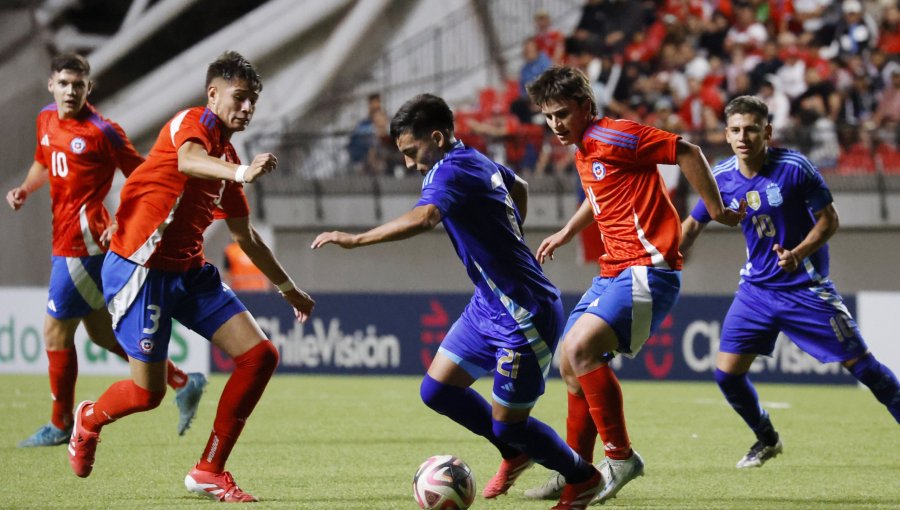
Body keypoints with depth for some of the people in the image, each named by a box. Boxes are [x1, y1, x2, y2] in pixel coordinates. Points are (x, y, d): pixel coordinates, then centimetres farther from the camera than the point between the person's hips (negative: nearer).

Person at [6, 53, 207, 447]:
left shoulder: (101, 132, -13)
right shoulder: (46, 120, 9)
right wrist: (25, 189, 8)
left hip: (84, 244, -8)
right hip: (66, 240, 8)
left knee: (56, 332, -1)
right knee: (103, 333, 13)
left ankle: (60, 425, 12)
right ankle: (183, 383, 22)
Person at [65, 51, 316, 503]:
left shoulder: (227, 158, 15)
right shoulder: (193, 123, -10)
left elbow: (245, 236, 28)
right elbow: (188, 160, -37)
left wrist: (288, 288, 33)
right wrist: (241, 173, -56)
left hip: (189, 272, 8)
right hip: (140, 268, -8)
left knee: (260, 355, -6)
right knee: (148, 392, -6)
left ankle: (209, 471, 2)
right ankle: (90, 419, 30)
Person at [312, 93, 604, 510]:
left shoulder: (451, 171, -22)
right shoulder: (479, 162, 7)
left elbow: (423, 218, -43)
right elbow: (519, 187, 29)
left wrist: (355, 239, -40)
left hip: (524, 316, -9)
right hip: (489, 305, 9)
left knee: (506, 424, 1)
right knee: (437, 389, 10)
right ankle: (514, 453, 29)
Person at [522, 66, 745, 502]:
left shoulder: (616, 136, -13)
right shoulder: (583, 151, 16)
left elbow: (687, 152, -13)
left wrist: (716, 210, -8)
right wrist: (566, 233, 38)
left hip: (647, 268, -10)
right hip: (613, 271, 10)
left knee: (581, 348, -24)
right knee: (571, 366, 10)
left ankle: (620, 458, -17)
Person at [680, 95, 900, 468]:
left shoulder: (794, 168, -18)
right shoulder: (722, 177, -4)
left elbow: (829, 220, -11)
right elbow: (693, 226, 11)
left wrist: (797, 254, -27)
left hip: (806, 288, -4)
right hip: (757, 287, 4)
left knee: (859, 363, -5)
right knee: (727, 372, -1)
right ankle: (767, 439, 22)